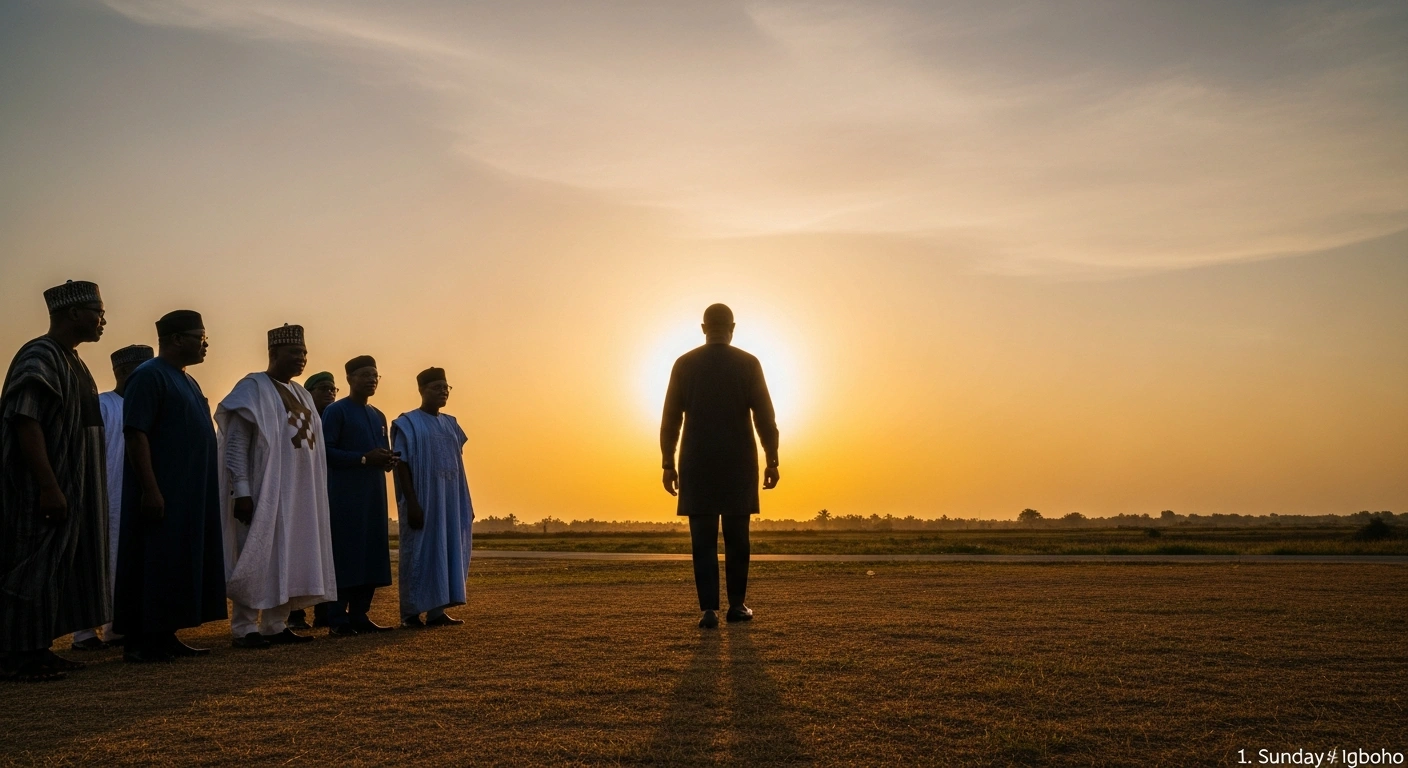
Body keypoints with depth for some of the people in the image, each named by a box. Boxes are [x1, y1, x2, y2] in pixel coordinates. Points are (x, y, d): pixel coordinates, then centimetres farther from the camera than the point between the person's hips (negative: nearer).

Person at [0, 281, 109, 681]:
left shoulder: (71, 360, 15)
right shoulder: (39, 357, -14)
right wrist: (49, 486, -25)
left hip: (66, 487, 10)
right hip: (39, 489, -10)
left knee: (56, 568, 12)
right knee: (34, 568, -5)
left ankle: (39, 649, 19)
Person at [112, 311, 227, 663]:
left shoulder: (188, 382, 18)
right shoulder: (149, 376, -10)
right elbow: (136, 435, -18)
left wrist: (203, 492, 18)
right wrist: (150, 489, -24)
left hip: (189, 496, 9)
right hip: (161, 494, -9)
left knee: (179, 564, 10)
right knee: (153, 564, -5)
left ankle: (166, 636, 16)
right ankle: (138, 642, 1)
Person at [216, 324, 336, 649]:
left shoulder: (301, 394, 15)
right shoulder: (253, 388, -7)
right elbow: (236, 444, -13)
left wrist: (312, 492, 14)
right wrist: (242, 491, -20)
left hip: (298, 492, 7)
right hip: (264, 491, -7)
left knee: (288, 560, 8)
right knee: (259, 559, -5)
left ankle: (275, 626, 13)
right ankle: (245, 630, 1)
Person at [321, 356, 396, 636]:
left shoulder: (378, 416, 18)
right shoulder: (335, 411, -3)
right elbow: (326, 451, -12)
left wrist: (387, 460, -1)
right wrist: (364, 458, -19)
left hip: (374, 495, 7)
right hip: (345, 495, -7)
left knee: (371, 554, 5)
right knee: (345, 554, -7)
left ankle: (359, 615, 12)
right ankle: (338, 619, -3)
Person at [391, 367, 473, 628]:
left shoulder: (451, 425, 14)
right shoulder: (408, 424, -4)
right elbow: (402, 465, -10)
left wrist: (466, 503, 10)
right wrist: (411, 503, -19)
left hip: (450, 502, 6)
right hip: (423, 501, -6)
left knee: (447, 552, 4)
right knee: (420, 553, -3)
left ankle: (436, 610, 8)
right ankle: (411, 613, 3)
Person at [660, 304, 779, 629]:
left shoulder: (684, 364, 2)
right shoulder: (748, 364, -1)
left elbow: (670, 419, 1)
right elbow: (764, 418, -4)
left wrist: (668, 465, 6)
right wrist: (772, 461, 1)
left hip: (697, 464, 0)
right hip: (739, 463, 0)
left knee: (703, 539, 2)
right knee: (736, 537, 9)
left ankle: (709, 608, -3)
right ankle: (736, 604, 13)